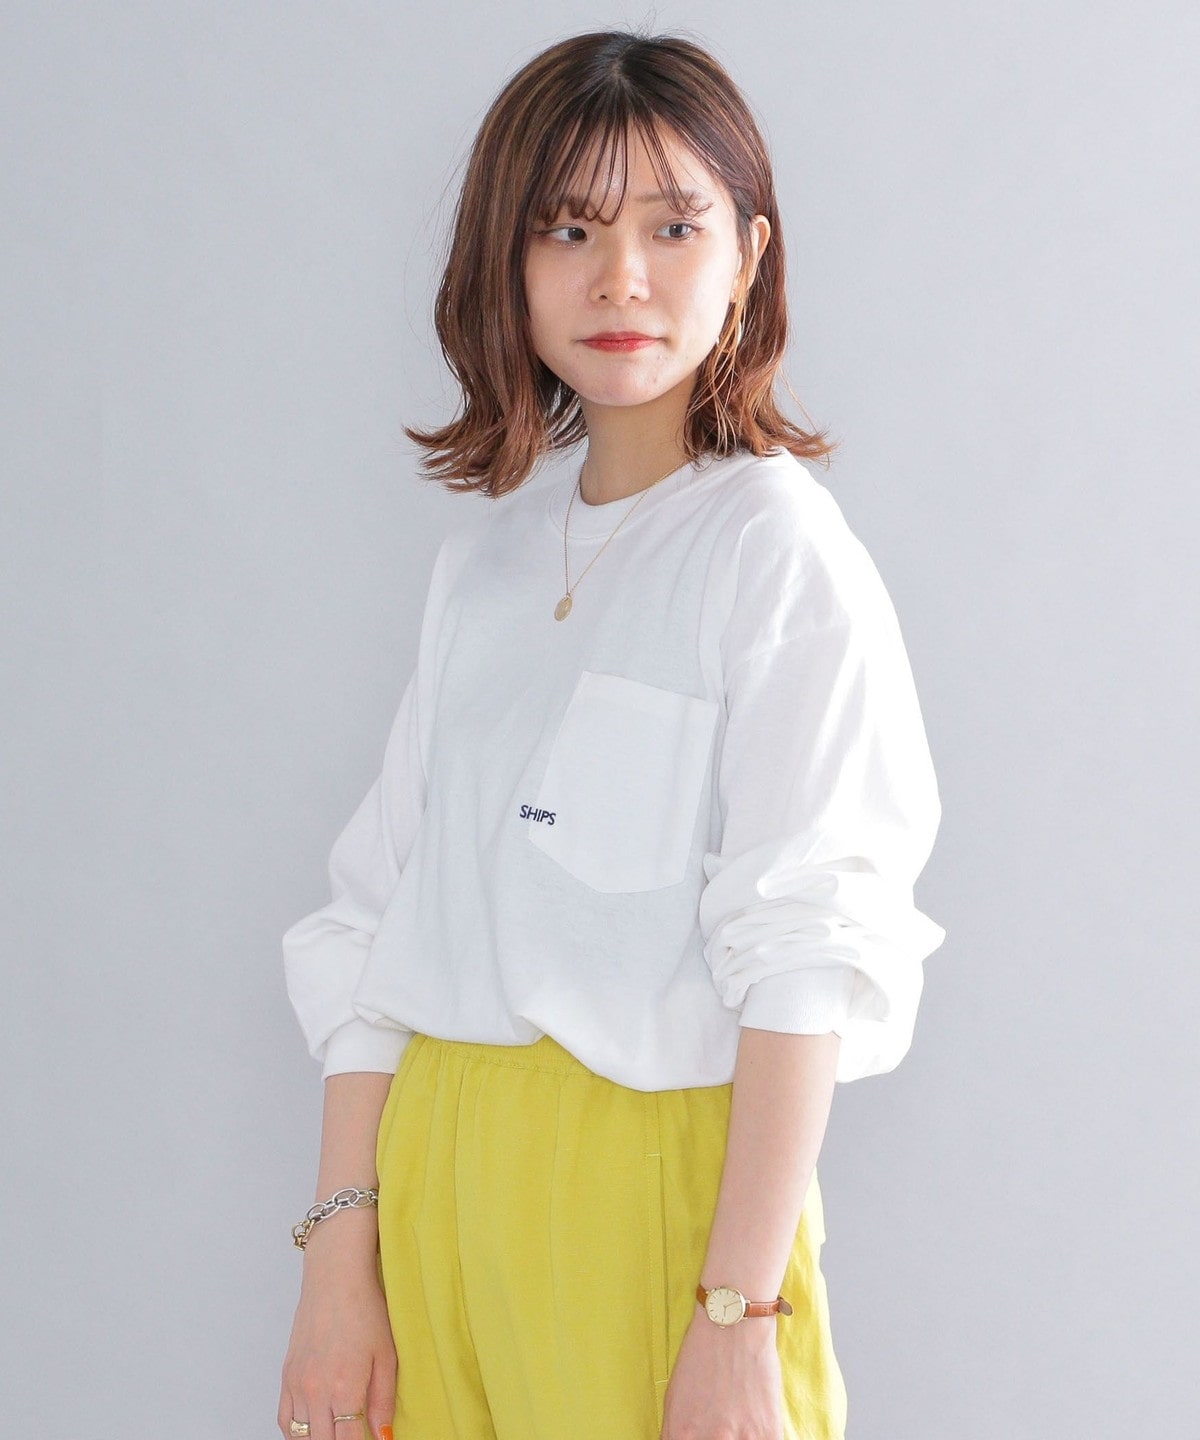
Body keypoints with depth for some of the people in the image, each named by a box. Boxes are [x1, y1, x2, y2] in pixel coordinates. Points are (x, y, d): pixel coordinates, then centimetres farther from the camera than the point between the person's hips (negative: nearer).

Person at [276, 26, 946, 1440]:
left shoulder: (774, 544, -9)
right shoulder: (487, 547, 8)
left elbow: (802, 956, -14)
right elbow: (380, 908, 6)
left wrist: (738, 1320, -19)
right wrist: (340, 1252, 1)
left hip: (659, 1169, -5)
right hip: (435, 1165, 5)